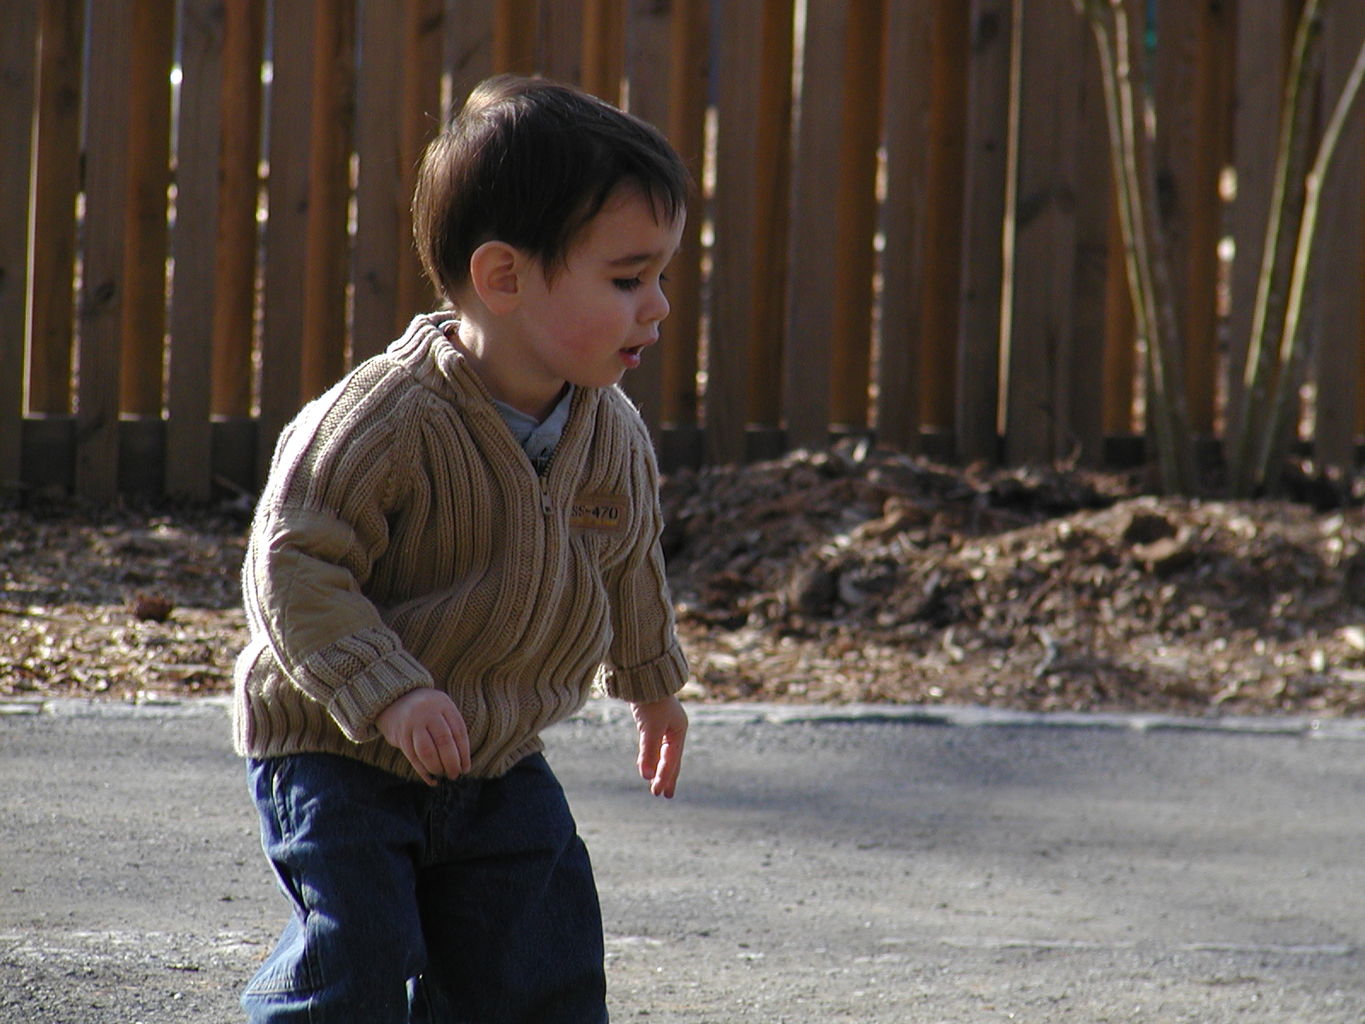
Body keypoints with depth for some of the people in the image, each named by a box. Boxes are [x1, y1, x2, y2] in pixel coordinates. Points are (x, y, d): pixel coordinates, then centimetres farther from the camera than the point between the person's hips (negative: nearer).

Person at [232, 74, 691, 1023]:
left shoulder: (613, 435, -3)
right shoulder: (389, 418, -26)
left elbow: (629, 565, 17)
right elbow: (293, 563, -26)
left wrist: (651, 681, 32)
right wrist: (387, 695, -34)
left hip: (499, 766, 6)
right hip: (338, 755, -6)